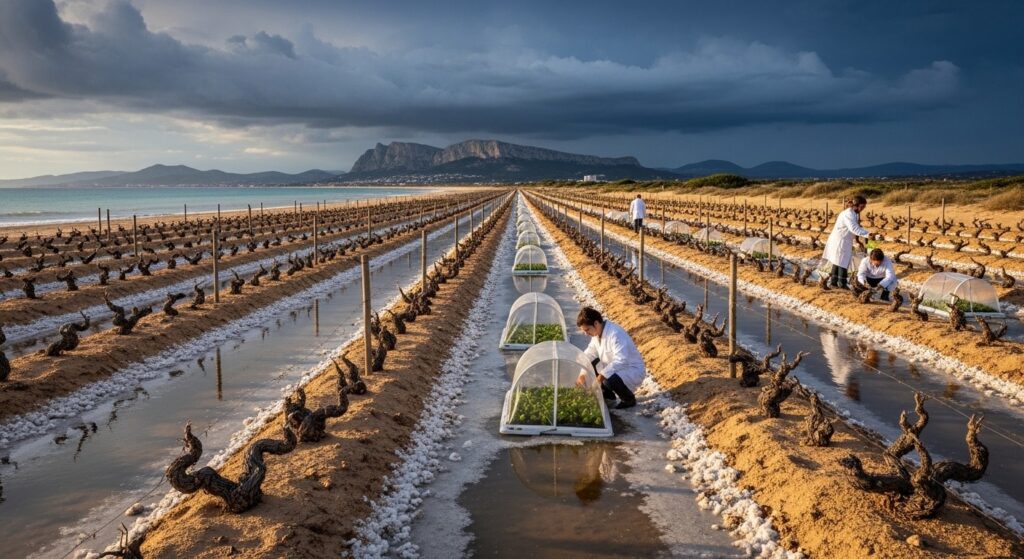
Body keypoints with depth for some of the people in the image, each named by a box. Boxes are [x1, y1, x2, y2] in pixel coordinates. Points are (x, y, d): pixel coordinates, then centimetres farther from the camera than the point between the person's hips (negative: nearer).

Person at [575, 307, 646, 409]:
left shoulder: (615, 334, -30)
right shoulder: (597, 332, -2)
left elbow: (620, 361, -37)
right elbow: (589, 354, 3)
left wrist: (601, 377, -41)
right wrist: (582, 374, -10)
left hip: (633, 370, -8)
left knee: (609, 381, -35)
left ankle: (629, 399, -3)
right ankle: (608, 395, 15)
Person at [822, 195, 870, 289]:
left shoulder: (854, 214, 12)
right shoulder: (848, 214, -21)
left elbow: (857, 227, 12)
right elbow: (854, 229, -30)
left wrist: (867, 232, -1)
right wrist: (867, 234, -32)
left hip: (844, 241, 10)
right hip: (840, 241, -10)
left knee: (837, 261, 14)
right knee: (843, 262, -4)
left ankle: (834, 281, 21)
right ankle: (842, 283, 2)